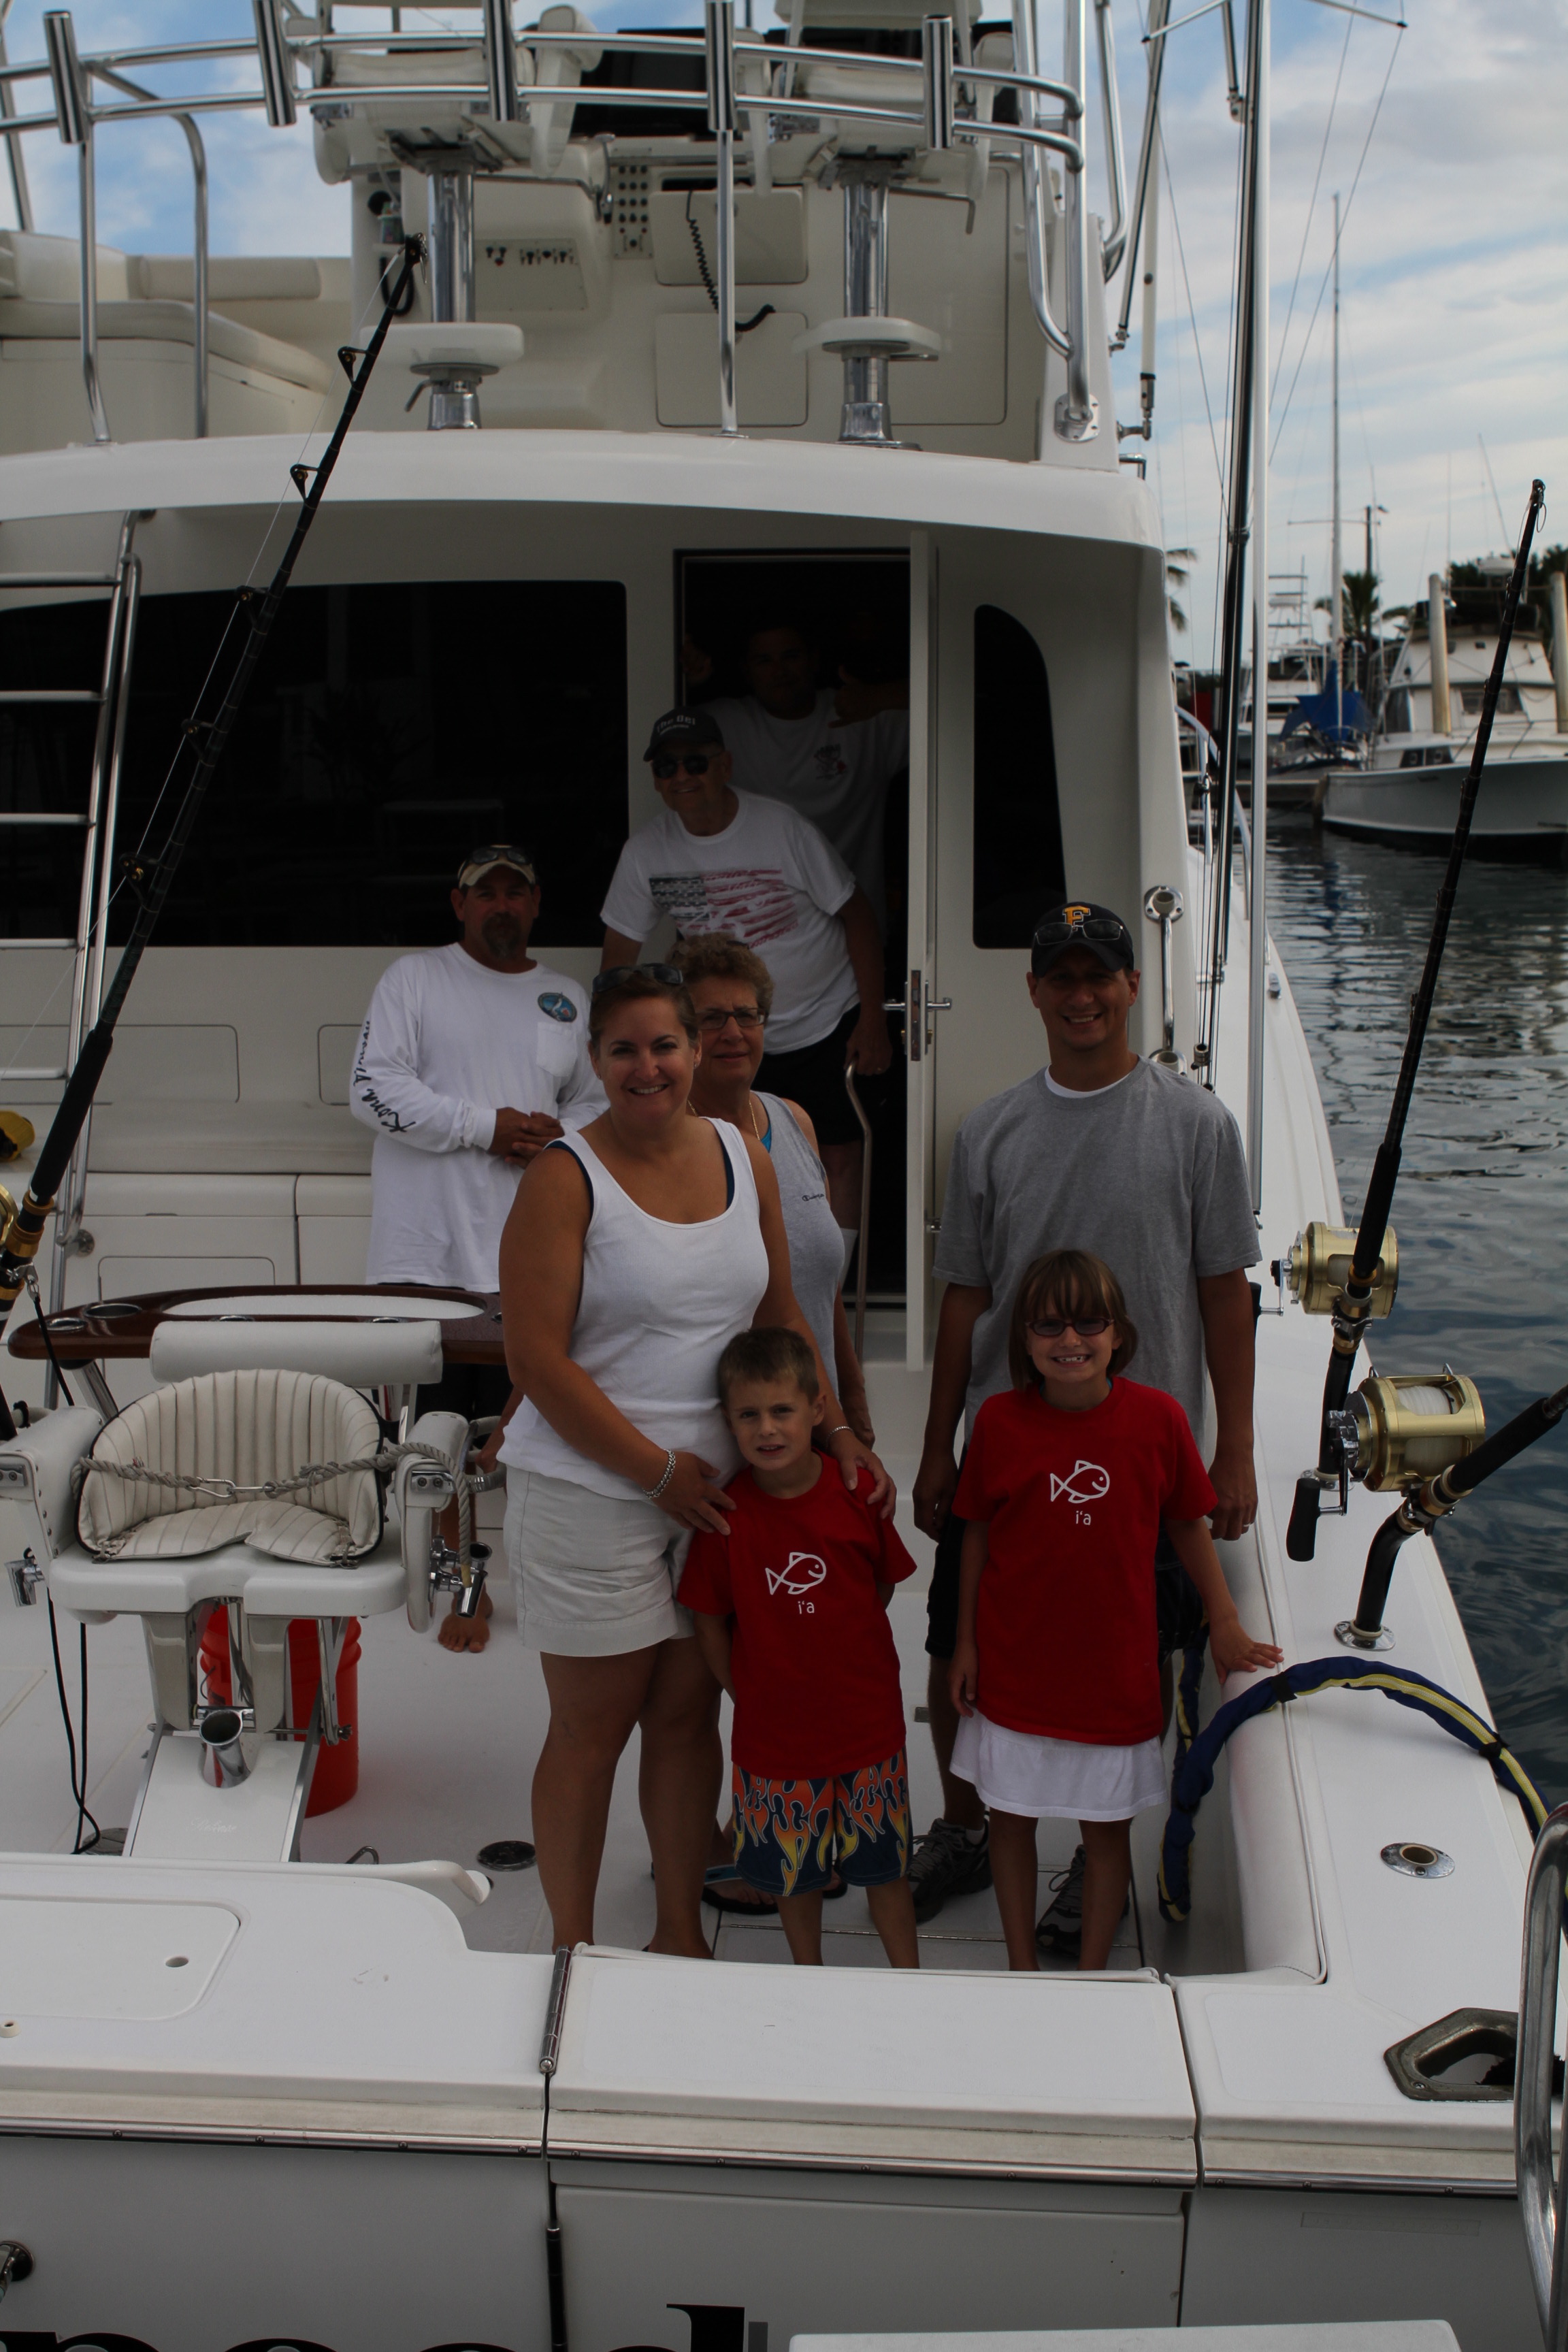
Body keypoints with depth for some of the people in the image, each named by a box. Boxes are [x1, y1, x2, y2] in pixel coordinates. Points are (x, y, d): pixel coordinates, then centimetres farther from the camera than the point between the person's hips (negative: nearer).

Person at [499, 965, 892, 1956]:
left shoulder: (746, 1158, 7)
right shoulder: (565, 1177, -11)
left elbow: (783, 1317, 15)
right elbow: (538, 1359, -15)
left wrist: (838, 1432, 4)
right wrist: (659, 1471, -14)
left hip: (718, 1488, 5)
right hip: (593, 1491, -5)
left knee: (689, 1715, 14)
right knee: (592, 1727, 7)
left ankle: (681, 1933, 30)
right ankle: (574, 1951, 24)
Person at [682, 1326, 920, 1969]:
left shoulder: (858, 1493, -11)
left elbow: (884, 1586, 5)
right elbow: (710, 1624, -5)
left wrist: (835, 1647, 2)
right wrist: (751, 1694, -4)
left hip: (867, 1716, 1)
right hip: (773, 1729, 0)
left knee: (883, 1863, 15)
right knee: (794, 1868, 16)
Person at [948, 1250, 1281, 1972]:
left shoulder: (1157, 1417, -10)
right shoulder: (1000, 1419, -9)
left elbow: (1187, 1525, 3)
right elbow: (977, 1535, 1)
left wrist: (1224, 1623, 4)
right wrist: (964, 1641, 3)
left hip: (1114, 1665, 0)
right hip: (1013, 1664, 1)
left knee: (1106, 1826, 12)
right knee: (1011, 1817, 13)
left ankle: (1091, 1974, 30)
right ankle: (1022, 1971, 31)